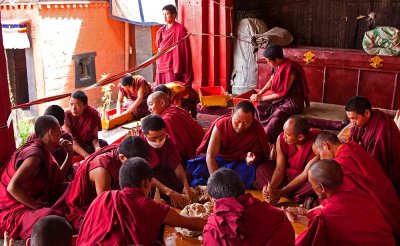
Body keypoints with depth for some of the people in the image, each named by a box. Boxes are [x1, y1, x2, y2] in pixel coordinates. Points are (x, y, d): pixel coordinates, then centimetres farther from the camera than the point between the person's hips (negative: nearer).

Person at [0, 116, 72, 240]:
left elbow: (57, 181, 14)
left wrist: (69, 154, 12)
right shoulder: (35, 154, -21)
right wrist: (38, 206, -23)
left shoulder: (44, 152, 7)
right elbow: (12, 187, -30)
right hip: (16, 211, -10)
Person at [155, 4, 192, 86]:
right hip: (161, 66, 7)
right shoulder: (161, 30, 14)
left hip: (173, 67, -7)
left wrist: (177, 69, -15)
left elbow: (184, 50, -11)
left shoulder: (180, 29, -8)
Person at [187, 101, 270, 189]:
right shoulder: (221, 125, -21)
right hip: (219, 160, -1)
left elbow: (262, 154, -5)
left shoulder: (257, 129, -17)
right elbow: (210, 156, -27)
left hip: (240, 163, 1)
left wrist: (250, 158, -30)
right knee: (195, 167, -27)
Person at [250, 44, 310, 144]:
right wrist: (259, 94, 3)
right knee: (258, 108, -13)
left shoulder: (290, 68, -23)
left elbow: (282, 93, -20)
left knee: (277, 115, -36)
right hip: (280, 98, 9)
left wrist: (261, 98, -13)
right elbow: (271, 81, 17)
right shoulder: (278, 65, 2)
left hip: (293, 101, -8)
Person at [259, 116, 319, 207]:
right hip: (287, 176, 5)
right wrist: (271, 188, -33)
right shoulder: (281, 139, -15)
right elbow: (279, 169, -13)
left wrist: (281, 192, -31)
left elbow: (306, 174, -25)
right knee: (262, 169, -17)